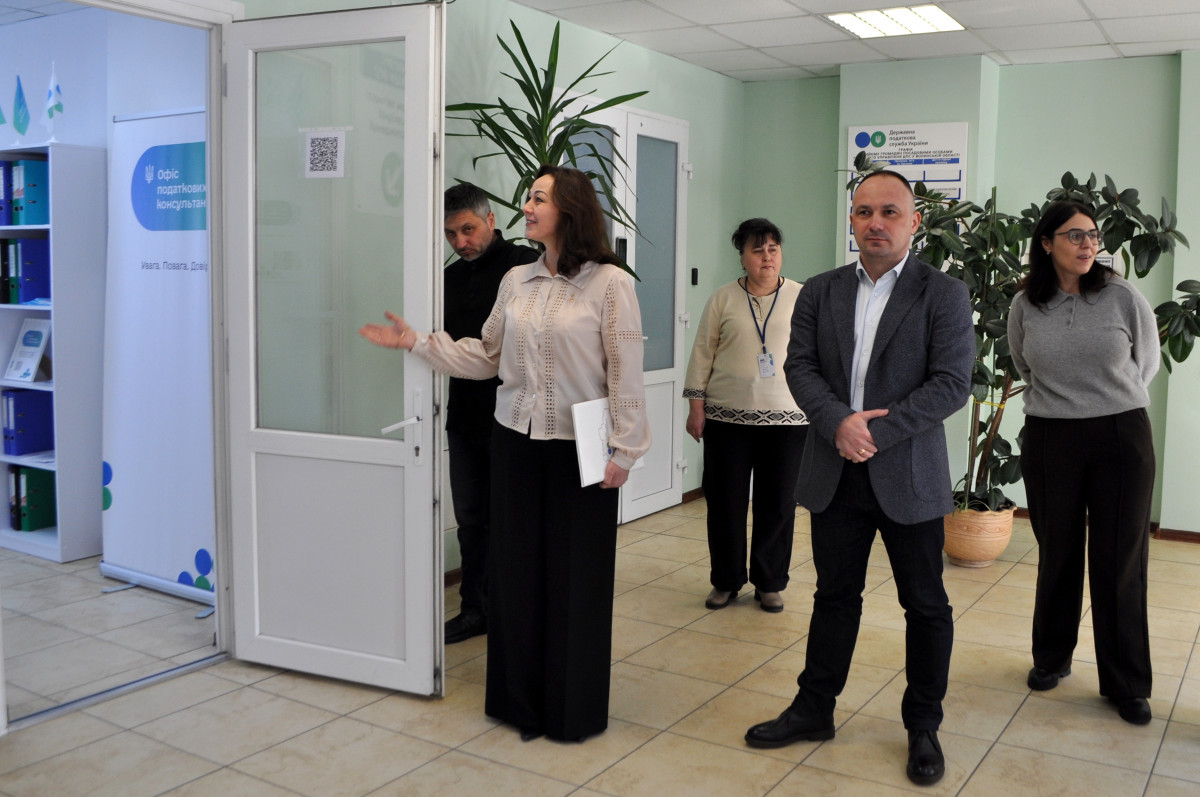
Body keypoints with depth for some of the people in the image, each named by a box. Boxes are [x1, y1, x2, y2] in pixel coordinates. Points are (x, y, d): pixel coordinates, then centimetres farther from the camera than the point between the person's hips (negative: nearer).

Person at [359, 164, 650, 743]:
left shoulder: (609, 283, -8)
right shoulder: (515, 281, 8)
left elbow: (625, 374, -8)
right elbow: (485, 357, 11)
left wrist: (624, 450, -9)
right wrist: (415, 342, 8)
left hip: (579, 448, -5)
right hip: (516, 440, 5)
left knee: (575, 576, 5)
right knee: (515, 569, 10)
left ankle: (574, 709, 23)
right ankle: (521, 699, 27)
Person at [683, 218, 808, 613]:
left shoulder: (802, 298, 4)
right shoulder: (723, 299, 3)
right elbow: (702, 355, 3)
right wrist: (696, 406, -2)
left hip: (786, 419, 0)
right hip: (727, 418, 0)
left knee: (778, 504, 6)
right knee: (724, 502, 6)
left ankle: (769, 583, 20)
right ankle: (726, 581, 21)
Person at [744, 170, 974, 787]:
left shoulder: (943, 294, -4)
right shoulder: (820, 292, 7)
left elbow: (952, 383, -11)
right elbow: (799, 366, 1)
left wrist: (875, 431, -17)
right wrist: (838, 423, -16)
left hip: (908, 477, -3)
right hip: (834, 475, 3)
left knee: (926, 605, 8)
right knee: (834, 596, 15)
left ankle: (923, 728, 25)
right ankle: (814, 710, 29)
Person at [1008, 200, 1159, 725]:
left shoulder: (1124, 297, -4)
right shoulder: (1025, 306, 0)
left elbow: (1146, 364, 11)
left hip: (1122, 438, -1)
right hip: (1049, 441, 1)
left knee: (1121, 563, 2)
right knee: (1057, 555, 11)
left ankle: (1127, 685, 15)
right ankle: (1051, 659, 30)